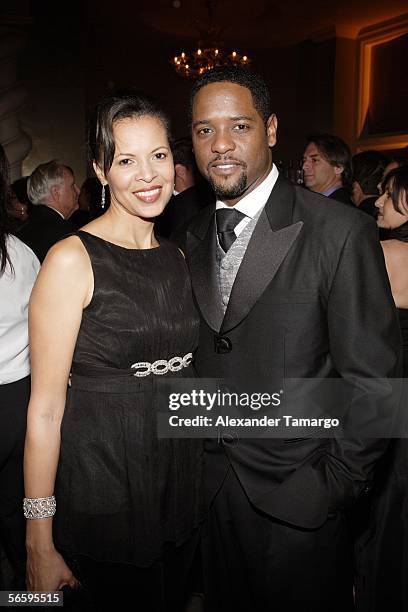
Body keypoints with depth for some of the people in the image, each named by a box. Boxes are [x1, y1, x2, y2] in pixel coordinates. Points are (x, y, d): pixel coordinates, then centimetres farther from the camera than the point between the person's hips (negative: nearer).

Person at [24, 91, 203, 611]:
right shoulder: (72, 260, -15)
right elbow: (45, 408, -15)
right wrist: (40, 544, -13)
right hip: (101, 489, -6)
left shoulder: (176, 257, 5)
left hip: (180, 484, 6)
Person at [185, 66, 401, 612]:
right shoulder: (194, 237, 3)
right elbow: (201, 357, 8)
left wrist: (334, 486, -12)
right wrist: (193, 458, 5)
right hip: (212, 484, 5)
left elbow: (371, 381, -14)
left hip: (298, 496, -5)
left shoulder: (341, 232, -16)